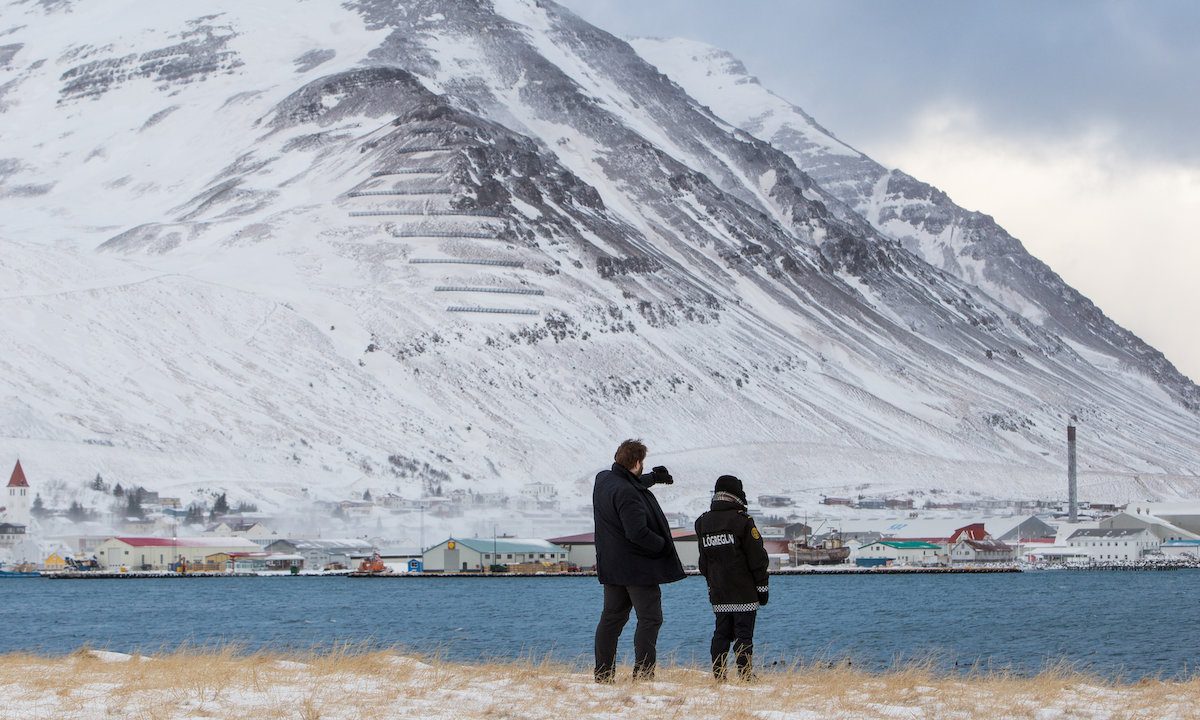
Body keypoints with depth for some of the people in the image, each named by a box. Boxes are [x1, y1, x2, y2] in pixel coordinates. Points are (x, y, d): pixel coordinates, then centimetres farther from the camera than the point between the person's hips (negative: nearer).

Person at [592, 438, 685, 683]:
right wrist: (663, 545, -12)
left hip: (611, 566, 9)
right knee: (650, 619, -3)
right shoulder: (626, 493, -24)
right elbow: (638, 532, -27)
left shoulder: (603, 479, 6)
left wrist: (653, 477, 43)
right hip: (638, 567, -9)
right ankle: (643, 674, -8)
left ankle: (603, 673, 15)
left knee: (611, 618, 13)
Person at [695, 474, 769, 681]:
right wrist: (762, 587, 0)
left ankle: (718, 675, 7)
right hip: (744, 593, -5)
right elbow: (757, 558, -8)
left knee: (721, 633, 10)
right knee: (744, 633, -4)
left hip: (718, 594, 5)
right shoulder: (742, 520, -10)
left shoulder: (702, 523, 8)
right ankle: (745, 675, -6)